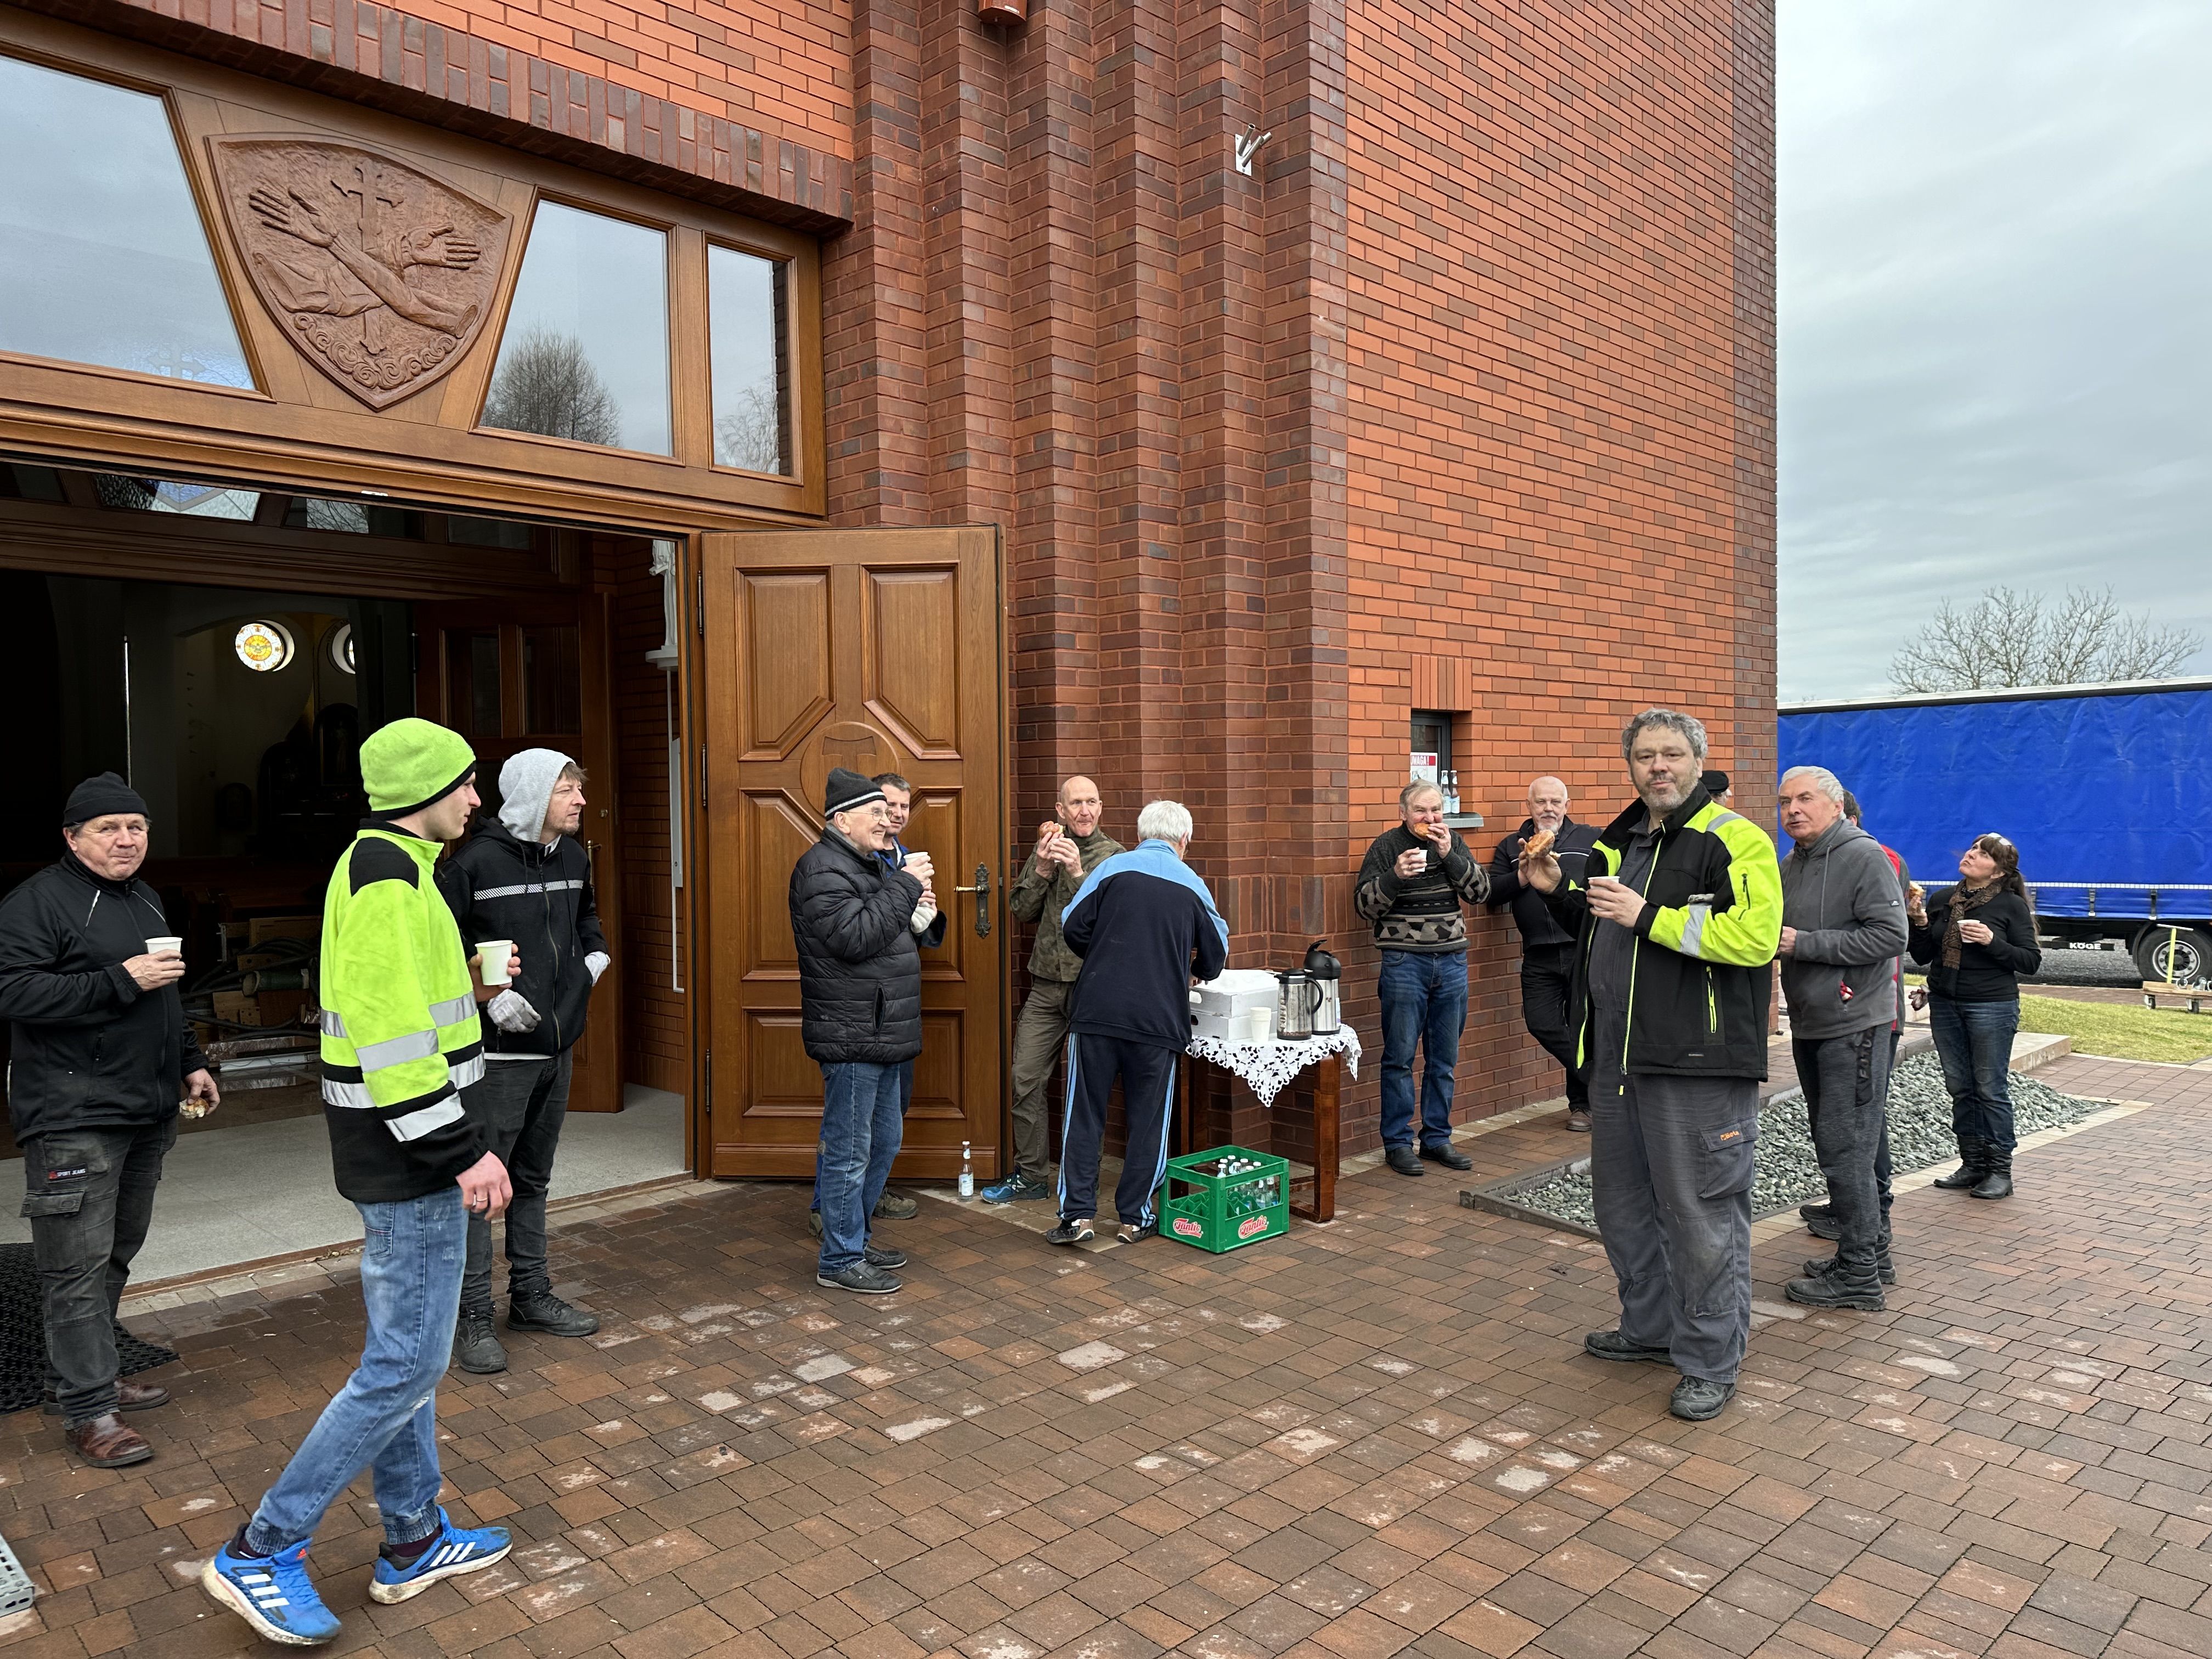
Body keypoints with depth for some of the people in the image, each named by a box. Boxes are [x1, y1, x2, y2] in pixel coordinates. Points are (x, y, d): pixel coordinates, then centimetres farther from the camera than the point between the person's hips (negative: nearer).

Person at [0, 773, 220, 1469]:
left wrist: (189, 1062, 23)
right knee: (79, 1266, -5)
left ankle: (77, 1376, 30)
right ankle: (87, 1411, 2)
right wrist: (119, 980, -23)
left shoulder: (144, 900, 18)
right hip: (74, 1118, -9)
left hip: (145, 1113, 9)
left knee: (115, 1255, 16)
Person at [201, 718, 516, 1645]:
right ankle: (261, 1553, 11)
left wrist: (467, 988, 10)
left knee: (402, 1349, 17)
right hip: (409, 1156, -11)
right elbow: (393, 1038, -24)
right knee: (406, 1363, -2)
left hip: (395, 1151, 11)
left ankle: (413, 1543, 30)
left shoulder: (383, 866, 13)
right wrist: (463, 1151, -22)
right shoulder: (388, 879, -19)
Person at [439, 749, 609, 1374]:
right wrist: (490, 994, -18)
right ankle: (473, 1319, 11)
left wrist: (595, 954, 10)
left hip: (557, 1047, 7)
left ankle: (532, 1296, 30)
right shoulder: (476, 861, -15)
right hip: (498, 1054, -7)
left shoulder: (573, 857, 7)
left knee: (533, 1178, 18)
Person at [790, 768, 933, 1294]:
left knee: (884, 1141, 19)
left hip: (881, 1033, 10)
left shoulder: (867, 864, 18)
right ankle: (840, 1260, 10)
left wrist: (915, 912, 4)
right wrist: (905, 886, -21)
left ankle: (855, 1237, 32)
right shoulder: (824, 869, -14)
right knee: (849, 1151, -1)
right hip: (852, 1036, -10)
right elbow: (855, 938, -26)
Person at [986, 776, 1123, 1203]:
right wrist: (1042, 869, -10)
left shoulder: (1114, 855, -3)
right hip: (1046, 985, 4)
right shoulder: (1048, 846, 9)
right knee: (1026, 1080, 5)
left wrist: (1078, 872, -23)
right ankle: (1031, 1176, 18)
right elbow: (1022, 910, 5)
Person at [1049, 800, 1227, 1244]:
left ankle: (1077, 1215, 8)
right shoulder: (1192, 884, 8)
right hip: (1160, 1020, 1)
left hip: (1097, 1011, -1)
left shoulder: (1114, 867, 2)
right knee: (1148, 1120, 12)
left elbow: (1073, 928, -2)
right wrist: (1191, 973, 39)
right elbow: (1216, 954, 16)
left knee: (1084, 1114, 8)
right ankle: (1135, 1216, 18)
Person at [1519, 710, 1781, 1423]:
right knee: (1623, 1204, 19)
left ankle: (1710, 1361, 16)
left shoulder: (1734, 839, -9)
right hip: (1617, 1057, 9)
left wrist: (1648, 915, -22)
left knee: (1702, 1214, 1)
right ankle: (1652, 1329, 37)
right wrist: (1558, 893, 12)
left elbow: (1754, 936, -23)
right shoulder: (1616, 842, 16)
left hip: (1697, 1066, -8)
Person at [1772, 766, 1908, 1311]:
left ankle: (1859, 1276, 4)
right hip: (1810, 1026, 9)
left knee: (1844, 1149, -6)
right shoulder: (1790, 865, 14)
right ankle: (1873, 1254, 29)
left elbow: (1890, 935, -20)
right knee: (1838, 1147, 16)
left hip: (1854, 1026, -9)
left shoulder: (1864, 857, -11)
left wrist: (1804, 943, -20)